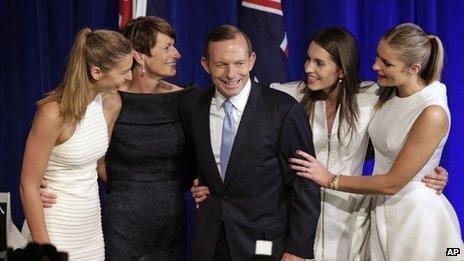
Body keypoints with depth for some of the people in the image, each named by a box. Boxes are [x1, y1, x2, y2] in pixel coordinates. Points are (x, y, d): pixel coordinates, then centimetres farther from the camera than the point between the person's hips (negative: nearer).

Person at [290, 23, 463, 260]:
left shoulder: (432, 113, -25)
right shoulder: (390, 92, -2)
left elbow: (392, 183, -20)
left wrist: (330, 179, -14)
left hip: (414, 214, -7)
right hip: (380, 205, 7)